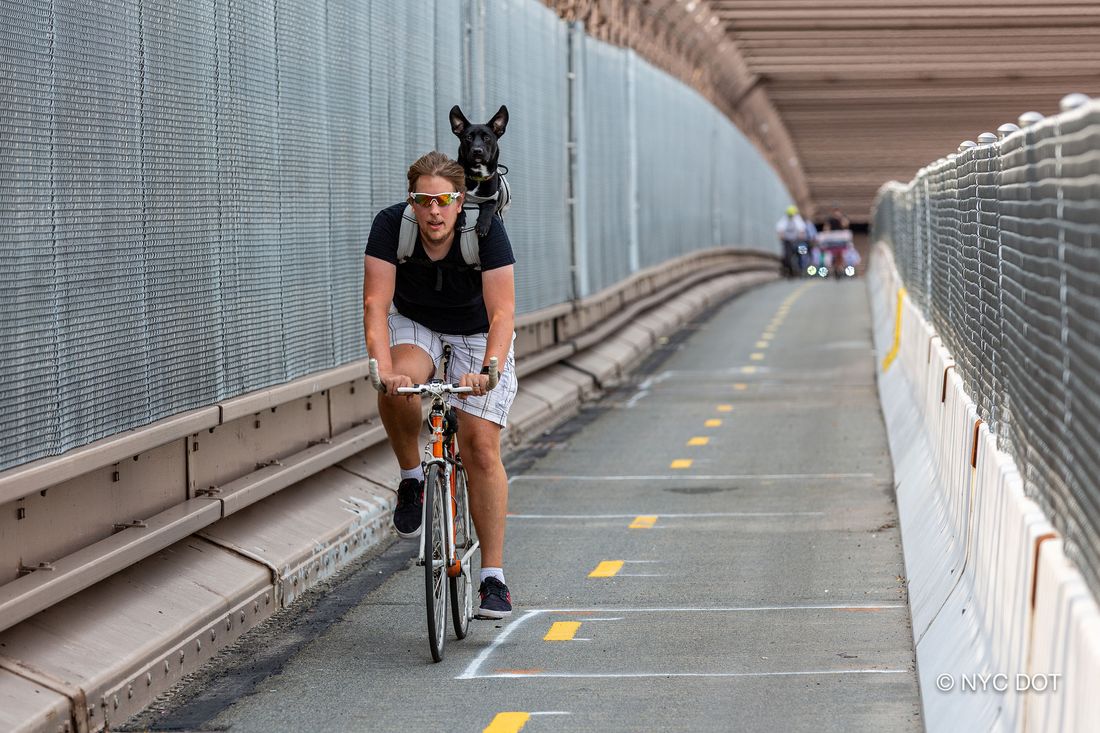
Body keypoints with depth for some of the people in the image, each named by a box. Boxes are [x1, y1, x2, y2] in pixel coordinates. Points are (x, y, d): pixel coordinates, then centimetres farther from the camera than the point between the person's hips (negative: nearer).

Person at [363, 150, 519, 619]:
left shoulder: (486, 230, -28)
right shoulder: (390, 225, -24)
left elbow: (502, 312, -34)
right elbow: (376, 303, -30)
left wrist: (489, 370, -51)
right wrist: (383, 367, -47)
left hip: (478, 335, -1)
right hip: (415, 324, 1)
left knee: (481, 448, -13)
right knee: (398, 386, -34)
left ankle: (493, 577, -8)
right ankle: (412, 478, -6)